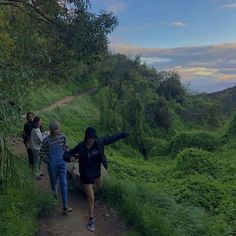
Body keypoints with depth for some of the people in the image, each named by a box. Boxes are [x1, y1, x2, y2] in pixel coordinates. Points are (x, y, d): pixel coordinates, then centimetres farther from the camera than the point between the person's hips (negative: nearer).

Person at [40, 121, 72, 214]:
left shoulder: (62, 137, -5)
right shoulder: (47, 140, -13)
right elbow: (42, 153, -2)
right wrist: (48, 161, -5)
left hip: (62, 163, 1)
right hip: (52, 164, -1)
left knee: (64, 183, -4)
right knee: (54, 180, 18)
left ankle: (65, 207, -2)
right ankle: (54, 190, 57)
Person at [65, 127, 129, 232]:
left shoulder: (99, 142, -17)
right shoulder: (80, 147, -27)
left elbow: (111, 138, -5)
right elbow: (66, 155, -23)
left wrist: (123, 134, 2)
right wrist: (70, 157, -47)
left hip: (96, 171, 5)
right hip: (86, 174, -4)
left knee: (98, 187, 34)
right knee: (91, 198, 2)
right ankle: (91, 219, 22)